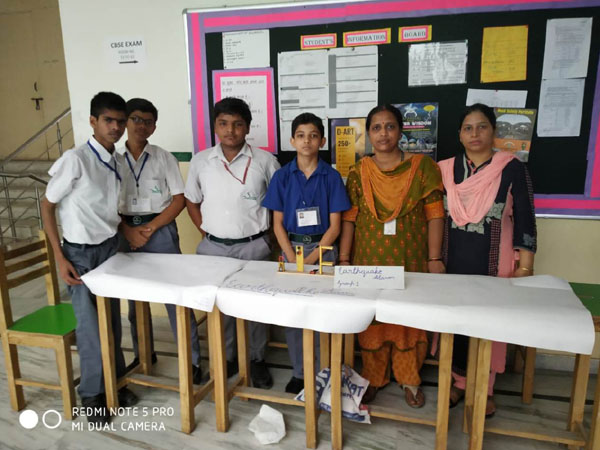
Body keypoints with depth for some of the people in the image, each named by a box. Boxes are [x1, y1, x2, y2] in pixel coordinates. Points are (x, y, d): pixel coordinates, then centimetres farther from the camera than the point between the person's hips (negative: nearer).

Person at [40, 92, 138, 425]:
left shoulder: (116, 162, 2)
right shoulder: (75, 159, -17)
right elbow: (47, 206, -11)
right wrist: (60, 258, -13)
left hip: (111, 248, 5)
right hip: (81, 254, -5)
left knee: (112, 320, 13)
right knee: (89, 325, 2)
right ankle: (92, 394, 23)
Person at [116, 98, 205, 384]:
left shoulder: (164, 158, -1)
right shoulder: (113, 159, 4)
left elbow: (179, 200, -3)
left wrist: (150, 227, -11)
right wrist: (128, 230, -10)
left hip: (161, 230, -2)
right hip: (126, 233, 3)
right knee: (135, 298, 13)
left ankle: (192, 359, 10)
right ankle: (143, 354, 31)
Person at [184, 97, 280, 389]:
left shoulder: (264, 160, -4)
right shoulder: (200, 161, 2)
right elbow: (191, 201, 13)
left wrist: (265, 231, -1)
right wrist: (205, 231, 4)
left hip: (253, 246, -2)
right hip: (213, 246, 2)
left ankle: (256, 360, 27)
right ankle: (226, 358, 31)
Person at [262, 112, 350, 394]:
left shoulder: (331, 177, -2)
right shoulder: (282, 176, 1)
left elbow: (334, 225, -5)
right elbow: (278, 224, 1)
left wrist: (311, 258, -13)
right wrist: (292, 258, -10)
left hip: (323, 248, -1)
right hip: (292, 247, 2)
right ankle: (299, 372, 23)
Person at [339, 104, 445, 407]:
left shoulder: (422, 166, -1)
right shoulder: (358, 172, 2)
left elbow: (435, 215, -2)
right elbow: (349, 219, 2)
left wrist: (434, 258, -6)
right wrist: (343, 260, -1)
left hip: (410, 259, -1)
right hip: (369, 259, 1)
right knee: (372, 319, 9)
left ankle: (409, 379, 30)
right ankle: (373, 378, 29)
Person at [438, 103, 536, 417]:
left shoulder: (512, 169, -5)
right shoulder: (445, 170, 2)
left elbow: (525, 220, -4)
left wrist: (525, 267, -7)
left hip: (493, 263, -2)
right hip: (454, 261, 2)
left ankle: (485, 388, 25)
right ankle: (460, 381, 28)